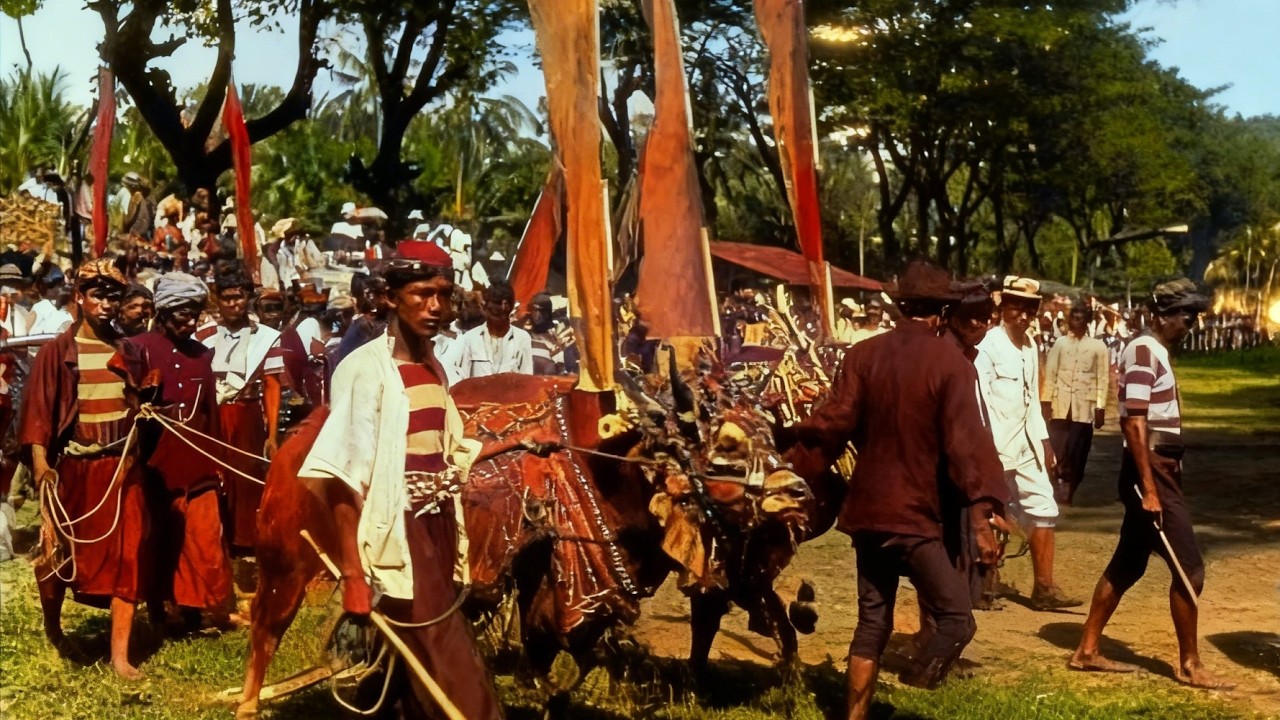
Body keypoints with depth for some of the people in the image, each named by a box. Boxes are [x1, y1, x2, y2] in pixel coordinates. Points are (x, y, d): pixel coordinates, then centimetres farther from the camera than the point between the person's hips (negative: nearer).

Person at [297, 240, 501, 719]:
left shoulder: (434, 368, 11)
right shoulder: (366, 369, -13)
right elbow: (343, 479, -18)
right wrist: (353, 574, -22)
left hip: (437, 529, 8)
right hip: (397, 538, -8)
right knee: (452, 680, -7)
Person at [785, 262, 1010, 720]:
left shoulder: (863, 355, 4)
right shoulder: (951, 363, -9)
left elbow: (832, 425, 1)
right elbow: (965, 441, -16)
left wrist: (793, 472, 10)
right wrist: (983, 509, -18)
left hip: (867, 508, 6)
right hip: (916, 514, -6)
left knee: (873, 621, 15)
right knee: (956, 619, -1)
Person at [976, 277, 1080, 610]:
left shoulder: (1030, 346, 12)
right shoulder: (988, 345, -13)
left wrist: (1044, 440, 15)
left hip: (1026, 444, 8)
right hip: (995, 445, -8)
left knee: (1044, 510, 4)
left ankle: (1044, 588, 8)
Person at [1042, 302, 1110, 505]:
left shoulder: (1098, 347, 3)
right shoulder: (1059, 343, 5)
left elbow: (1103, 379, 2)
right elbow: (1050, 373, 4)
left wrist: (1101, 408, -3)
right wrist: (1046, 400, -3)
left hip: (1085, 406, -1)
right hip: (1060, 404, 1)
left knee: (1077, 452, 0)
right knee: (1058, 449, -4)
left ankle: (1069, 488, 11)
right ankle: (1062, 483, 11)